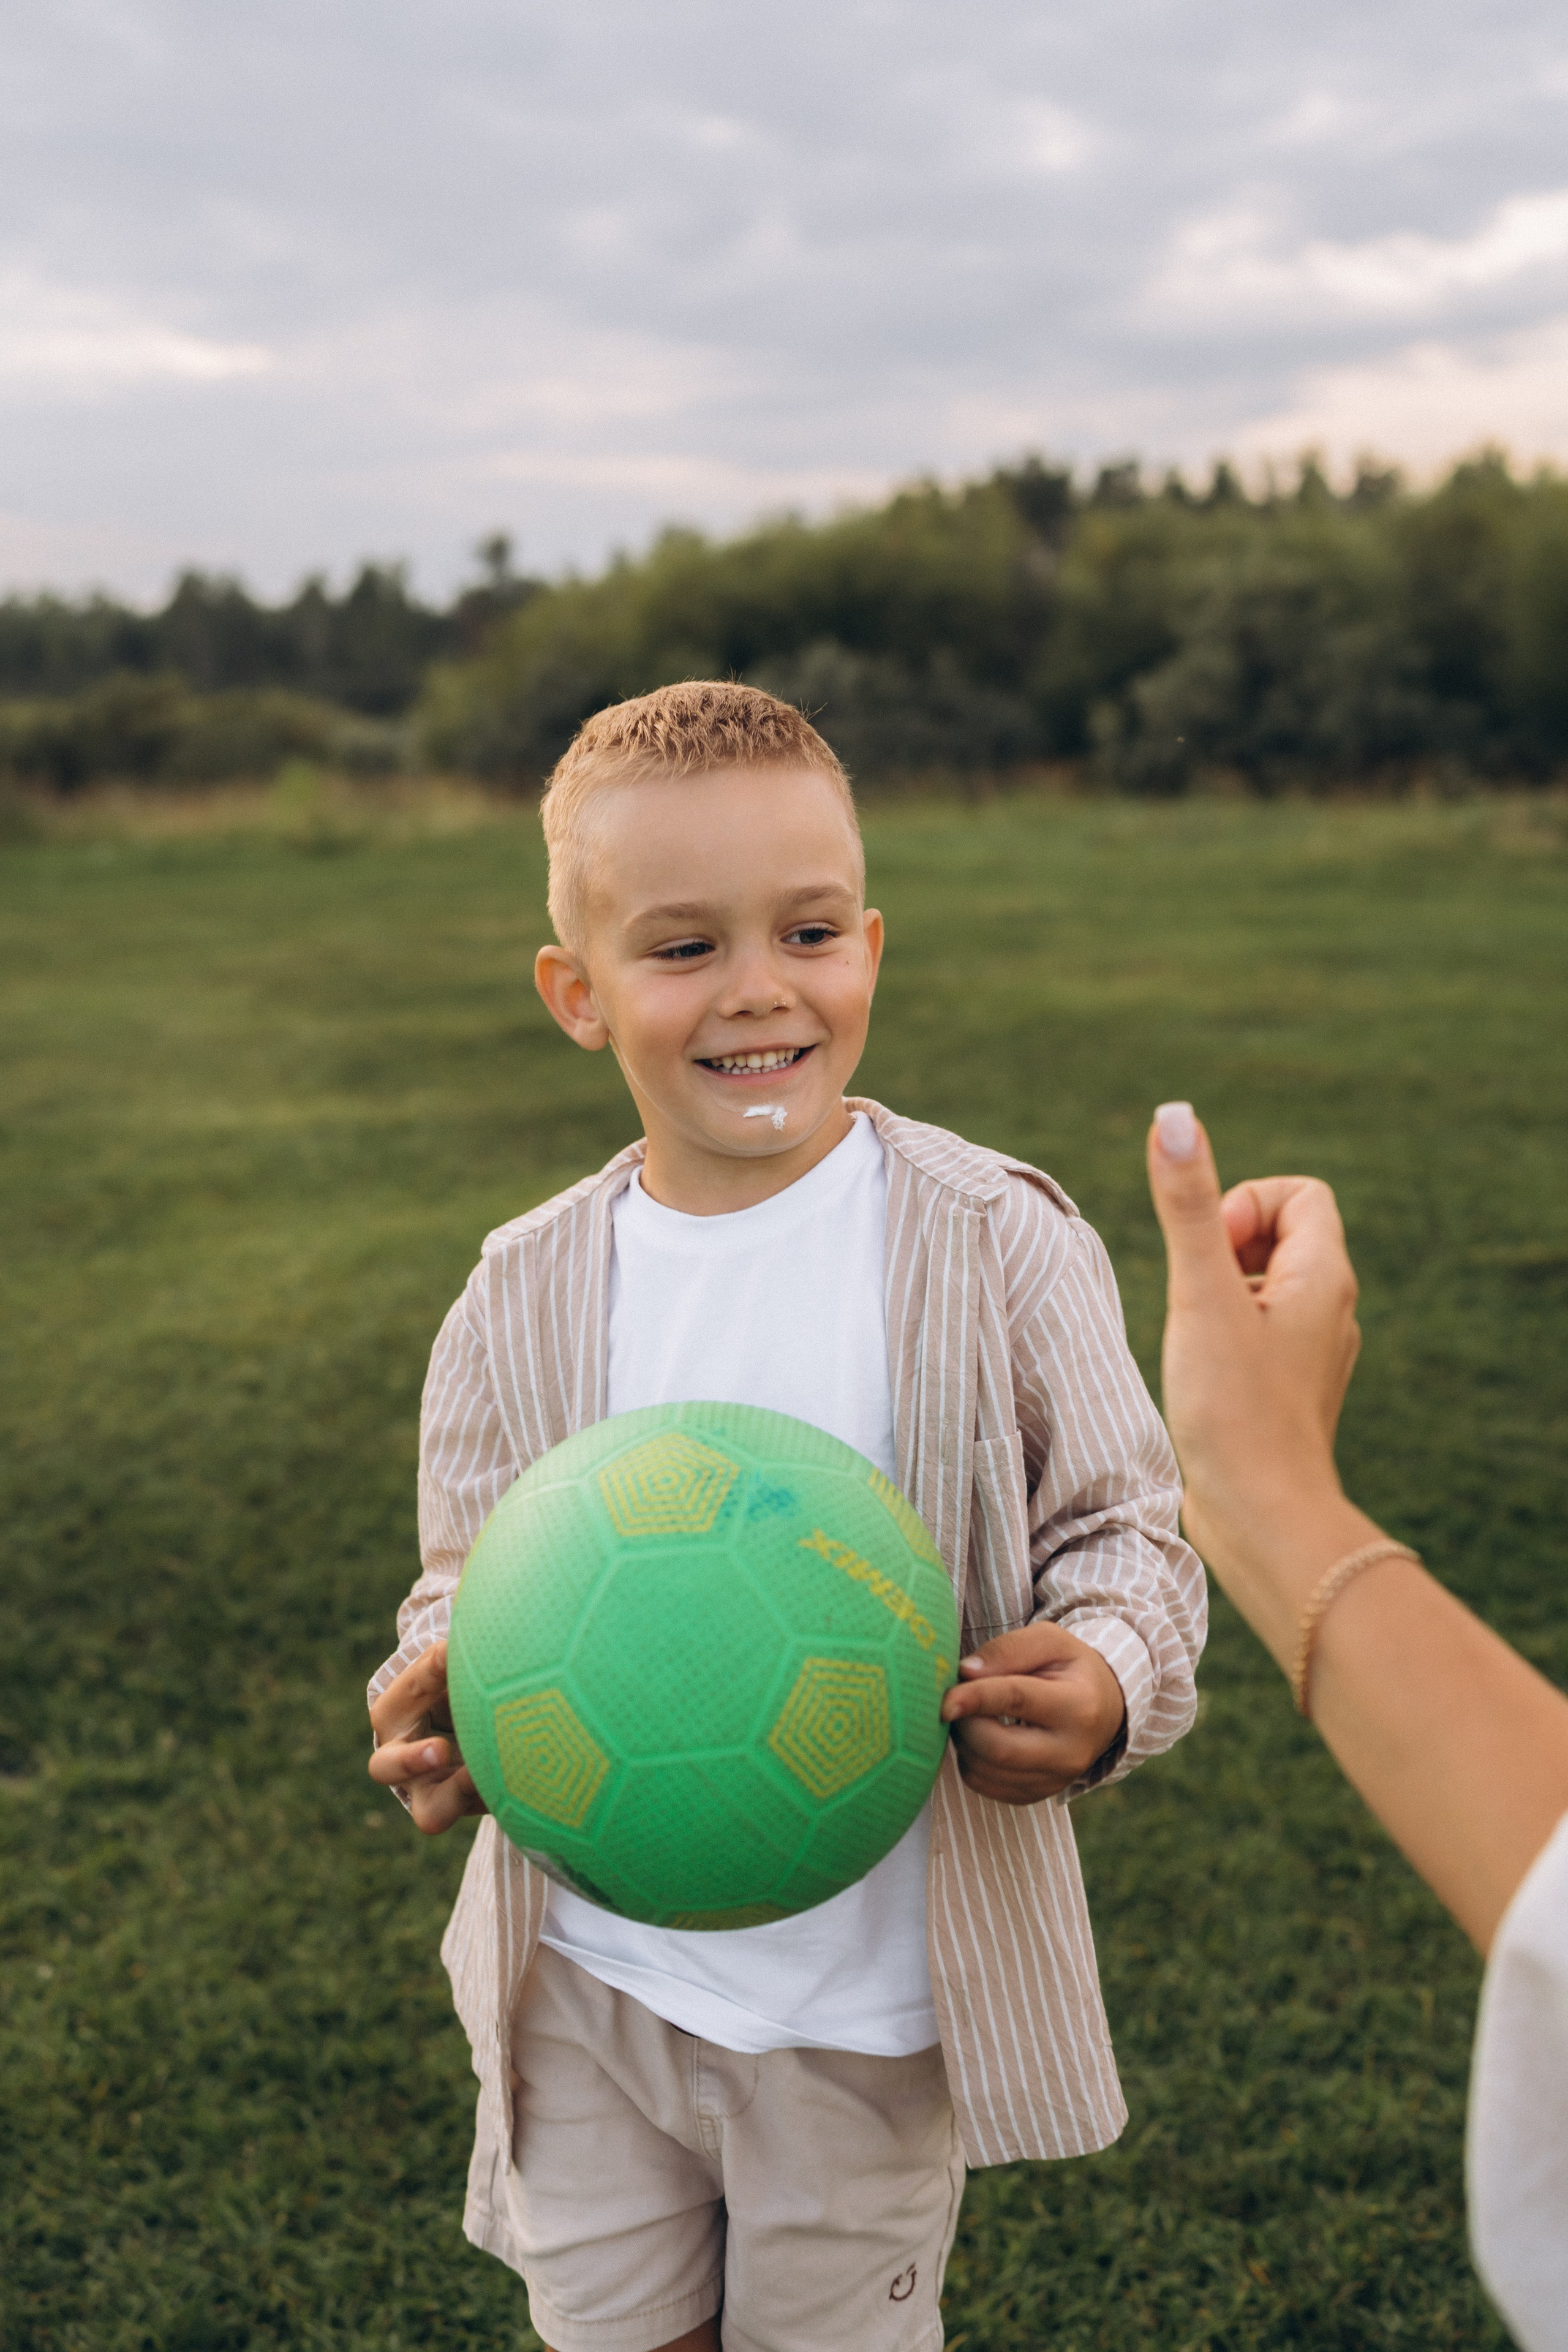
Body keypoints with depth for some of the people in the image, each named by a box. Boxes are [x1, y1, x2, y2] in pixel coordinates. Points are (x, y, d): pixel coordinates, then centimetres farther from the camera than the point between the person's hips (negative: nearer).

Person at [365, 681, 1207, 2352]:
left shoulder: (995, 1244, -12)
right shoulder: (527, 1295, -5)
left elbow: (1123, 1521, -6)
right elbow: (472, 1576, 4)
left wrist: (1105, 1679, -25)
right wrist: (435, 1698, -16)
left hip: (867, 2004, -2)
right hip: (589, 1976, 2)